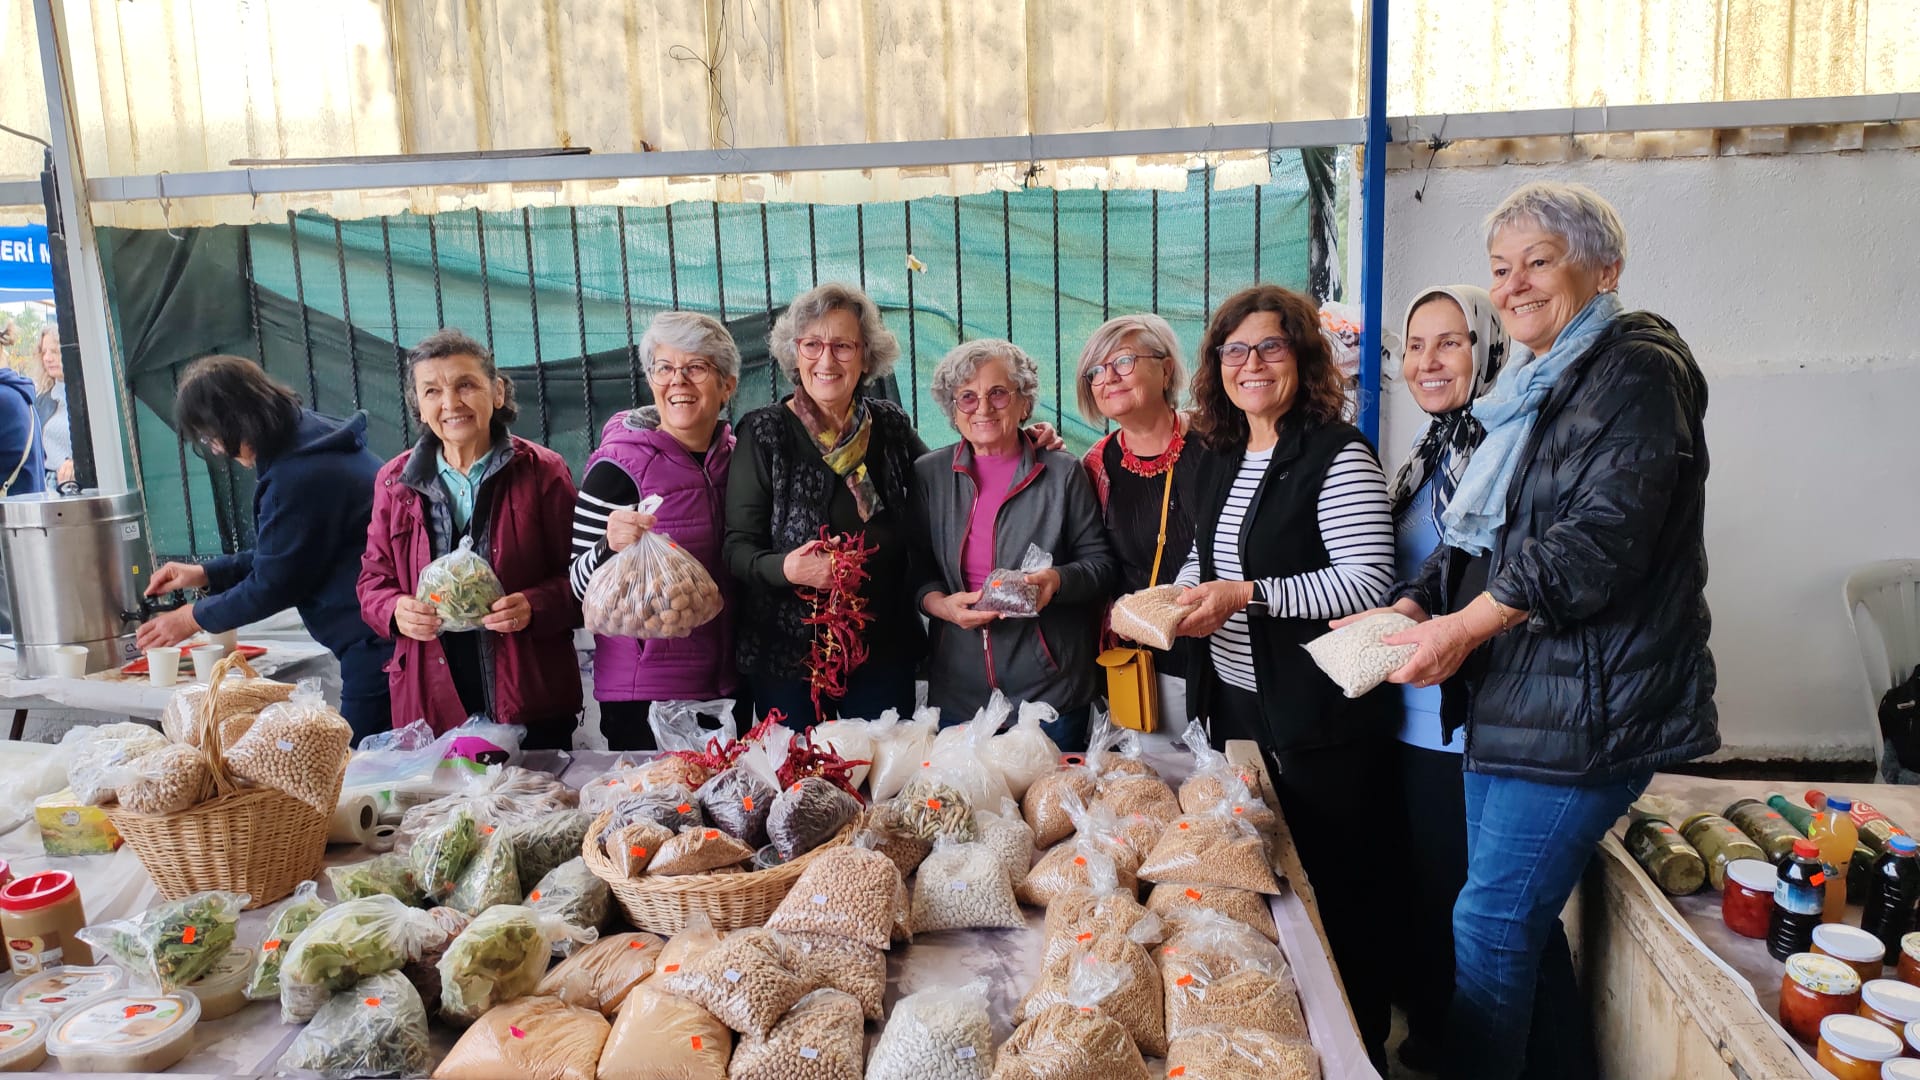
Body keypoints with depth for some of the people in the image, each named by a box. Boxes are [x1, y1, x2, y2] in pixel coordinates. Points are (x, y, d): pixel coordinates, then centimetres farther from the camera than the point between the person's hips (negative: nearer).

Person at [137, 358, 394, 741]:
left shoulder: (298, 477, -20)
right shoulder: (311, 441, 12)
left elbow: (273, 584, -10)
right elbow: (281, 555, 24)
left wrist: (193, 618, 5)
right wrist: (204, 573, 21)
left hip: (376, 646, -10)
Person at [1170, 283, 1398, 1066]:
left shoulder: (1337, 454, -14)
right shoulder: (1217, 459, 10)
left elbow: (1367, 581, -21)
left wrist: (1246, 595, -24)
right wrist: (1186, 592, 1)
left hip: (1318, 714, -8)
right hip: (1234, 701, 8)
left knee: (1335, 886, 4)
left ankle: (1360, 1052, 23)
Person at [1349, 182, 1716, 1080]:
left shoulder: (1638, 369, -10)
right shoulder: (1526, 392, 18)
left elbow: (1602, 536, -22)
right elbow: (1473, 539, 18)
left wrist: (1465, 627, -21)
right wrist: (1416, 606, 1)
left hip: (1585, 707, -9)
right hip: (1509, 703, 9)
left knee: (1489, 924, -5)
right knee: (1525, 920, 16)